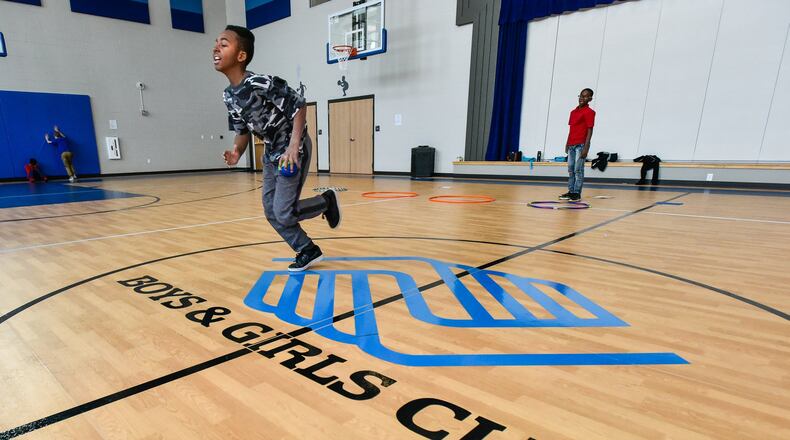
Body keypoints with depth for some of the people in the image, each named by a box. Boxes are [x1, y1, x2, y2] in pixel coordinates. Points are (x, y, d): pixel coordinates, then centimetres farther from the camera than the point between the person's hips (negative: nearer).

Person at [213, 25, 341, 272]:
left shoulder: (262, 84, -24)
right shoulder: (228, 96, 1)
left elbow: (299, 107, -21)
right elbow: (243, 129, 11)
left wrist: (293, 146, -31)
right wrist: (237, 152, -9)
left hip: (292, 150, -8)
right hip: (271, 153, 8)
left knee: (284, 213, -10)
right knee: (272, 212, 8)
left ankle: (326, 200, 16)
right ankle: (309, 252, 22)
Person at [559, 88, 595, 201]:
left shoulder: (589, 112, -5)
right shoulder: (573, 112, 16)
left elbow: (590, 130, -11)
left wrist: (586, 147, -18)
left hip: (580, 145, -7)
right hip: (571, 145, 7)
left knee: (578, 170, -7)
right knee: (570, 170, 10)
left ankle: (577, 194, -3)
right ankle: (571, 191, 16)